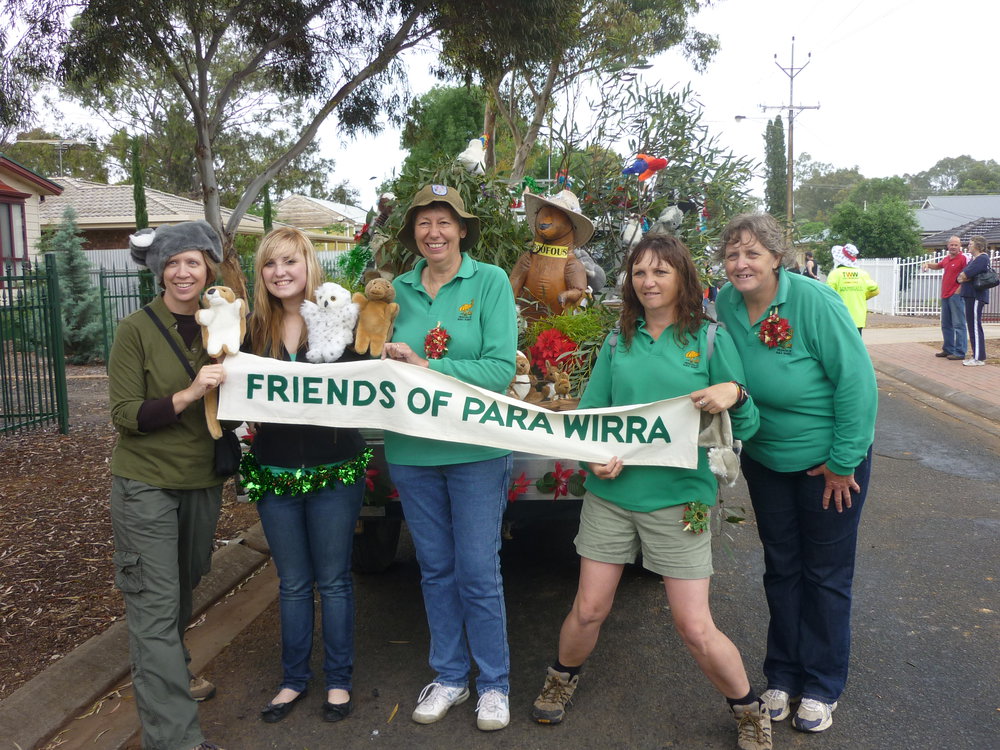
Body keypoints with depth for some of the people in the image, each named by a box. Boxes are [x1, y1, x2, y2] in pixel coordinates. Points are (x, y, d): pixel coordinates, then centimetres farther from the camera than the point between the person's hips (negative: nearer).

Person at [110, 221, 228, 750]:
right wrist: (188, 395, -28)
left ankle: (170, 673, 46)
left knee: (184, 586, 22)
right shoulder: (136, 329, -11)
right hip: (145, 484, -5)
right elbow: (124, 414, -15)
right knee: (155, 604, -5)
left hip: (202, 482, 5)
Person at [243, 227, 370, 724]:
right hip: (275, 475, 3)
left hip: (333, 473, -3)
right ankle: (294, 678, 33)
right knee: (292, 584, 16)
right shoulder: (256, 329, 3)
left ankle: (339, 680, 28)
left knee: (333, 581, 10)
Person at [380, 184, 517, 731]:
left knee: (478, 571, 5)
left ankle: (493, 683, 25)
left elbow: (500, 369, -15)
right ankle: (449, 675, 33)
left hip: (475, 449, -3)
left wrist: (425, 366, -19)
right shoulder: (399, 289, 5)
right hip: (412, 450, 4)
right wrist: (382, 359, -10)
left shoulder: (491, 281, -6)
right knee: (435, 569, 15)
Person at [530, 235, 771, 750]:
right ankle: (561, 681, 40)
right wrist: (596, 456, -9)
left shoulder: (710, 339, -1)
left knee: (695, 629, 0)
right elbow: (589, 412, 10)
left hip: (677, 497, -2)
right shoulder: (618, 342, 7)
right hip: (611, 492, 3)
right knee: (588, 610, 9)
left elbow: (746, 428, -1)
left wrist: (734, 394, -23)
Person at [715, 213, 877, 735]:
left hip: (828, 462, -4)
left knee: (826, 574, 9)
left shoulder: (814, 301, -23)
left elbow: (857, 382, -21)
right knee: (781, 569, 15)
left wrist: (842, 462, -17)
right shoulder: (726, 303, -9)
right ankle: (782, 675, 32)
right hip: (765, 460, 4)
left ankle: (821, 687, 27)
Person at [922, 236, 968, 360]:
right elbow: (937, 265, 35)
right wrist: (928, 264, 16)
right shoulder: (946, 259, 14)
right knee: (946, 325, 15)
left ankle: (960, 353, -5)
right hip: (945, 296, 9)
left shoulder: (963, 259, -10)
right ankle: (948, 350, 26)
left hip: (956, 295, -9)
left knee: (958, 324, -7)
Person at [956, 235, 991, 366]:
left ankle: (979, 358, -7)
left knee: (975, 326, -9)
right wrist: (965, 278, -6)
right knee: (972, 326, 11)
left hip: (976, 296, -10)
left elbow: (965, 275, -21)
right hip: (970, 296, 10)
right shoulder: (973, 259, 20)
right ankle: (976, 355, 16)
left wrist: (963, 277, 0)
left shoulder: (982, 258, -11)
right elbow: (960, 276, 14)